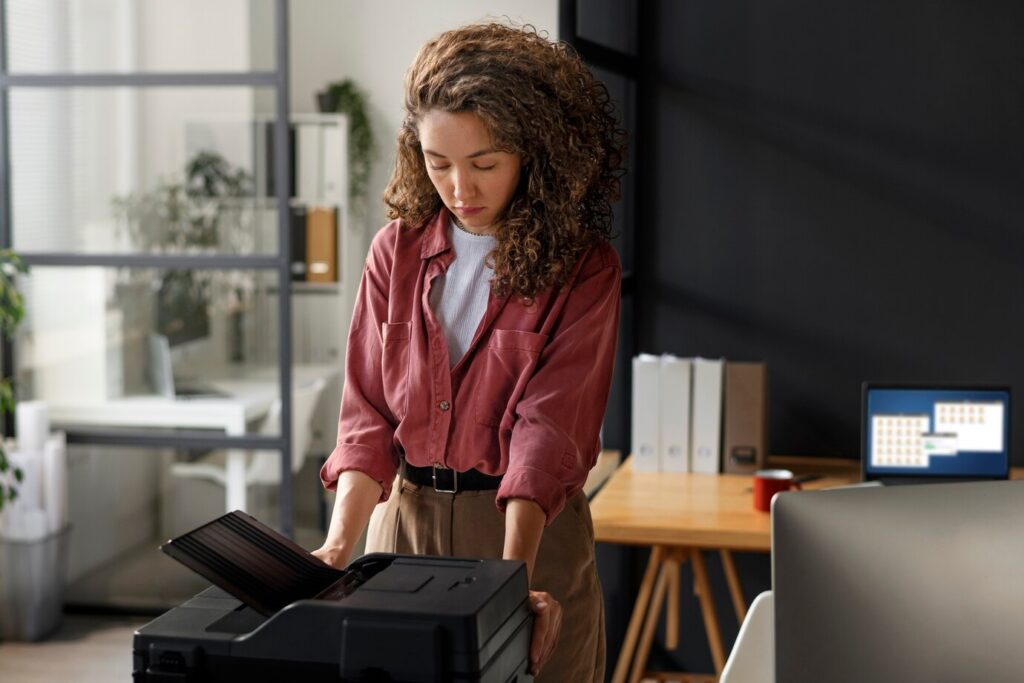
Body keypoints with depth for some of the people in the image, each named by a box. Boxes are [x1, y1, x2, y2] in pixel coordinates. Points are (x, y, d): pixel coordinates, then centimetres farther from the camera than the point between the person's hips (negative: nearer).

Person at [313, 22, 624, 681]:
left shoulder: (583, 269, -10)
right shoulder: (396, 251, 1)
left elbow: (548, 428, -18)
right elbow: (370, 412, -3)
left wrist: (514, 567, -31)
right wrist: (341, 542, -17)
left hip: (529, 528, -3)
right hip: (405, 516, 3)